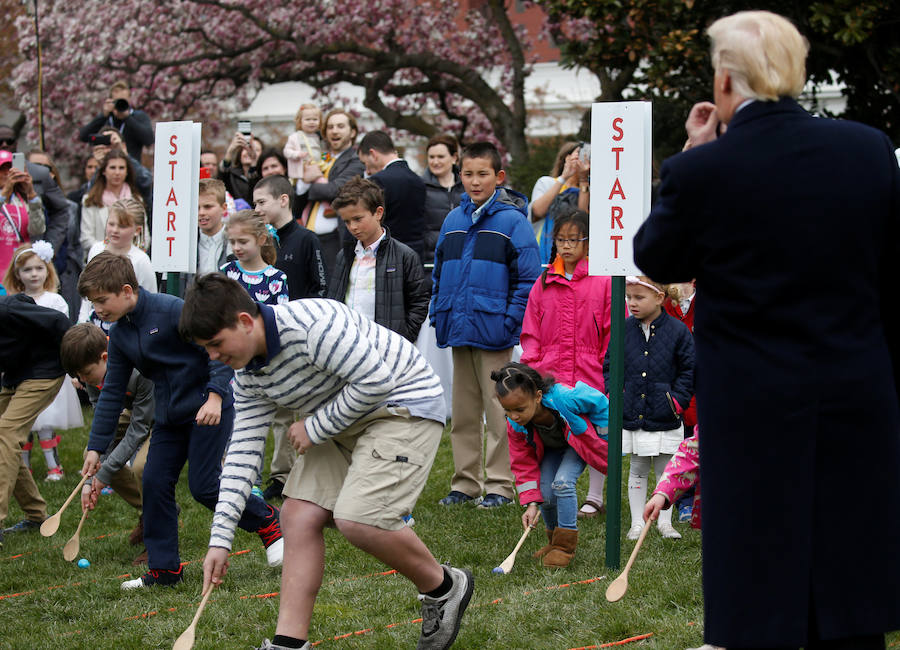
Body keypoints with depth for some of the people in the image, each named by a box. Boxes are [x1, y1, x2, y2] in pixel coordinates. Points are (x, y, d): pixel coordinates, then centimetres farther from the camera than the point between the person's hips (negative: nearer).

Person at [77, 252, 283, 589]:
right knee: (155, 482, 1)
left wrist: (215, 396, -28)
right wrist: (95, 448, 9)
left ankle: (267, 521, 12)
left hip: (210, 409, -8)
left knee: (203, 485, -11)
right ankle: (164, 568, 9)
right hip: (169, 417, 8)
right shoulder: (119, 335, 5)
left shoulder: (172, 310, -18)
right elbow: (112, 393, 11)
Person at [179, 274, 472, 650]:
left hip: (404, 404, -9)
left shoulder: (312, 326, -30)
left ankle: (443, 588, 1)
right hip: (342, 419, 9)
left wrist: (315, 428, -18)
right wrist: (220, 540, -3)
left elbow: (377, 380, -29)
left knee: (356, 518, -23)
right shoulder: (248, 378, -1)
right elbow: (243, 452, 2)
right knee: (299, 516, -4)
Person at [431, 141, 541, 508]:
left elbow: (528, 278, -8)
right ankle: (465, 482, 19)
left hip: (493, 333, -6)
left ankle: (499, 484, 5)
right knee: (463, 413, 11)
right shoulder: (453, 221, 12)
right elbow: (439, 274, 20)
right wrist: (439, 315, 9)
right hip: (458, 333, 6)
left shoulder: (512, 221, -5)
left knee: (498, 412, -1)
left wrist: (510, 322, -14)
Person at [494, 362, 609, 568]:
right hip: (550, 450, 4)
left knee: (562, 482, -25)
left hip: (578, 441, -4)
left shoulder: (565, 399, -42)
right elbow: (523, 464, -15)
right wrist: (531, 503, -22)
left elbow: (600, 403, -21)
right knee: (544, 492, -14)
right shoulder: (514, 425, -27)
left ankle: (565, 545, -15)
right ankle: (555, 540, 13)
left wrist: (606, 440, -10)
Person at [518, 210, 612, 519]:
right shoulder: (544, 283, 10)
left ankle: (594, 497, 14)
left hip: (592, 376, -3)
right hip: (551, 377, 3)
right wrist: (531, 366, 2)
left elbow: (614, 330, -2)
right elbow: (531, 333, 13)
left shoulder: (603, 280, -2)